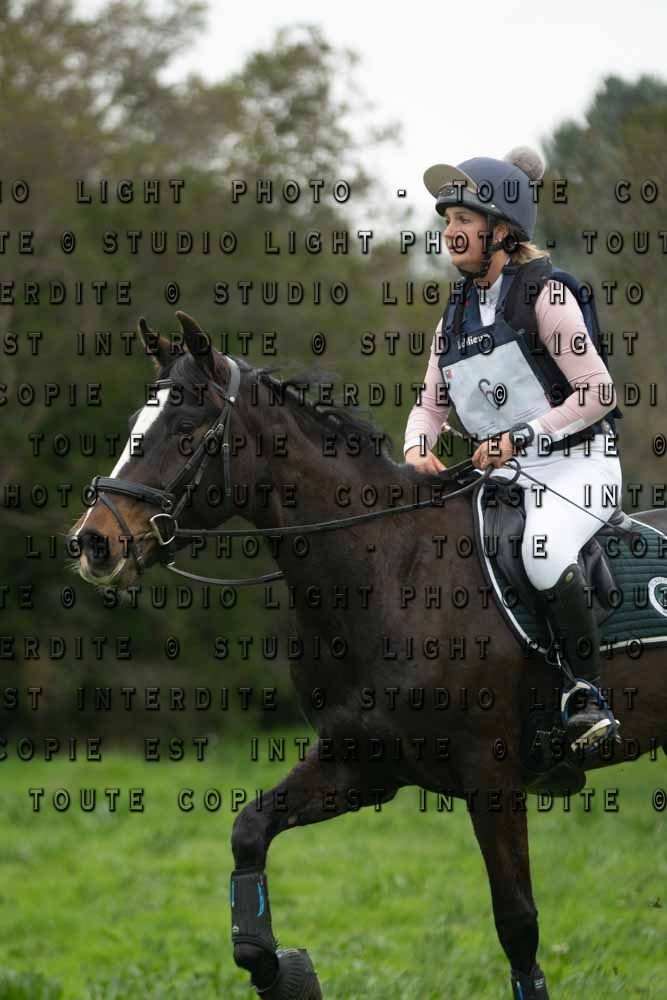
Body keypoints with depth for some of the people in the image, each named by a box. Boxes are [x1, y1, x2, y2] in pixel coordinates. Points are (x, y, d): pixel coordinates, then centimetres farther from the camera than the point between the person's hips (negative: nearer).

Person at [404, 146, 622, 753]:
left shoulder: (543, 295, -10)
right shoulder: (457, 315, 12)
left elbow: (599, 392, -15)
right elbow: (431, 404, 15)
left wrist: (520, 438, -21)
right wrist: (417, 450, -7)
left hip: (574, 463, -8)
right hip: (502, 474, 8)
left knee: (544, 553, -33)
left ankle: (589, 697, -24)